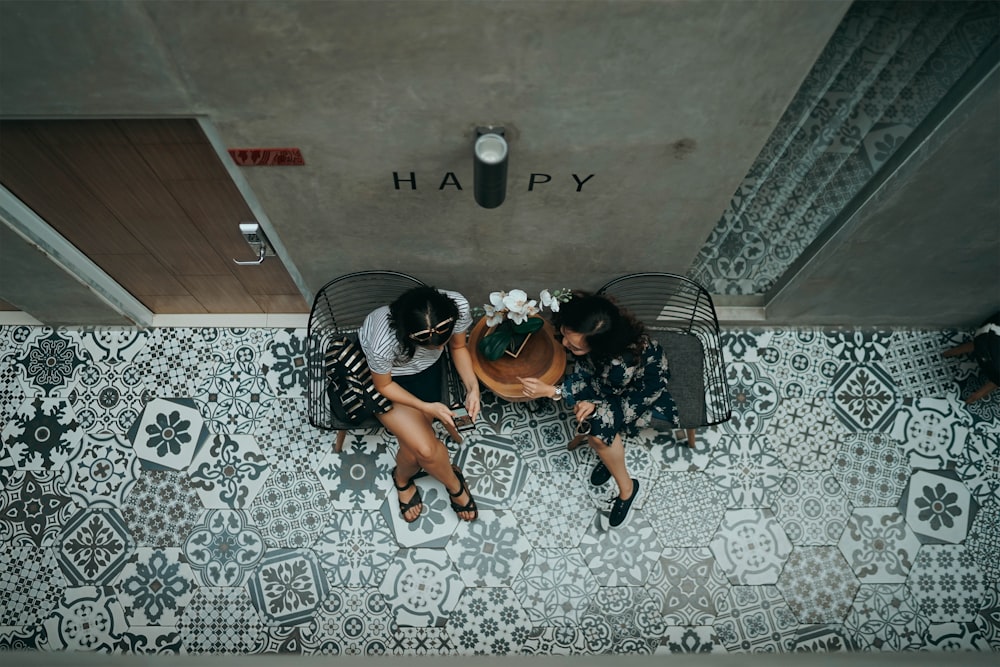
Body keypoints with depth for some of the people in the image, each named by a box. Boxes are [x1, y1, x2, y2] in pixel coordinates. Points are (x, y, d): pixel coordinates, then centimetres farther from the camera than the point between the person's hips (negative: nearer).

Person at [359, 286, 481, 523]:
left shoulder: (457, 306, -32)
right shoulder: (383, 341, -41)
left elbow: (458, 347, -9)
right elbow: (383, 386, -18)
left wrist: (473, 386, -22)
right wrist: (426, 407, -23)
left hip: (426, 366, 4)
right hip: (382, 372, -3)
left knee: (415, 446, -10)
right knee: (425, 448, -15)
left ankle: (402, 478, 27)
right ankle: (455, 485, 19)